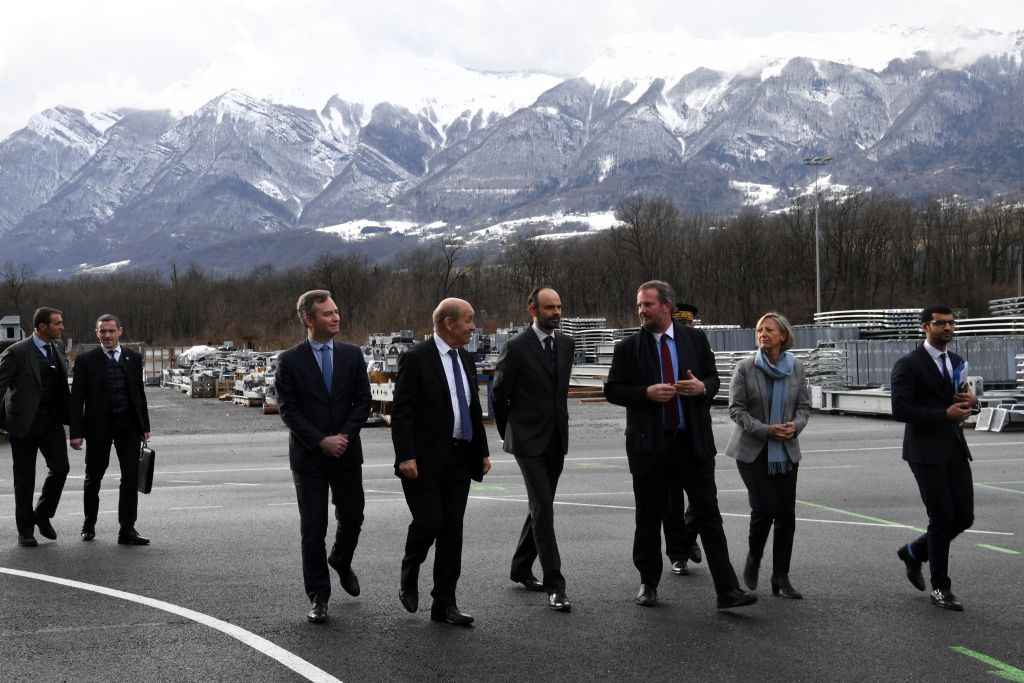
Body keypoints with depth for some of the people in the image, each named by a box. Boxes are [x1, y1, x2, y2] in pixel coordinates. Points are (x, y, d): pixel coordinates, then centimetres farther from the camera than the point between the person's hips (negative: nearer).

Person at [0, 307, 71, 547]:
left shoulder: (57, 350, 9)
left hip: (52, 421, 5)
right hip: (24, 423, -5)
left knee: (60, 468, -6)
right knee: (25, 477, 4)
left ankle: (43, 515, 16)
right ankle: (25, 529, 16)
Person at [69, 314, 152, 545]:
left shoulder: (133, 358, 6)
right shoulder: (86, 360, -3)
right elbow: (77, 398, -4)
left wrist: (144, 426, 8)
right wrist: (76, 432, -10)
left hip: (129, 424, 2)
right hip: (98, 425, -2)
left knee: (131, 476, -4)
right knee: (93, 477, 11)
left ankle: (127, 530, -1)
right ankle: (89, 524, 30)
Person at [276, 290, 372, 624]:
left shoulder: (352, 355, 4)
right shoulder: (290, 360, -4)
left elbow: (363, 401, 1)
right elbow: (288, 410, -7)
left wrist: (344, 436, -12)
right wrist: (321, 441, -15)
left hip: (347, 453, 3)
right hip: (308, 457, -3)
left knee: (352, 519, 11)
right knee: (313, 528, 0)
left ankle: (341, 562, 43)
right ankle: (318, 597, 9)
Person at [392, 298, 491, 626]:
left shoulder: (466, 359, 12)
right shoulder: (416, 358, -10)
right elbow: (401, 412, -13)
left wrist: (482, 451, 15)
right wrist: (406, 457, -19)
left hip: (459, 460, 7)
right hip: (424, 460, -6)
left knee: (452, 530, 5)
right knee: (429, 522, -9)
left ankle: (444, 604, 11)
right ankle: (409, 579, 20)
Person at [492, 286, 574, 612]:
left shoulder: (566, 344, 8)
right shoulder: (516, 347, -10)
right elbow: (499, 394, -2)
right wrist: (508, 433, 6)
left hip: (556, 439, 6)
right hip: (528, 440, -6)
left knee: (541, 507, 14)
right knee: (543, 508, -11)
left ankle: (521, 568, 30)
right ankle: (555, 585, -11)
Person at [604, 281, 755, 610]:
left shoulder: (696, 339, 5)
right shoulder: (628, 348, 1)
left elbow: (713, 377, 13)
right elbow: (612, 390, 0)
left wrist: (702, 387, -10)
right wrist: (646, 393, -16)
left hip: (694, 443, 0)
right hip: (650, 445, 0)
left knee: (709, 516, -3)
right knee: (648, 519, 9)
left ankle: (728, 591, -3)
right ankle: (648, 584, 25)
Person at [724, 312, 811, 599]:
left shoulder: (796, 367, 5)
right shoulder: (745, 368, -4)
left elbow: (804, 405, 8)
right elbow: (736, 408, -7)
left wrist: (795, 425, -13)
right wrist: (765, 430, -17)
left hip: (786, 451, 3)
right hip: (752, 451, -3)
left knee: (786, 514, 0)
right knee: (764, 507, -13)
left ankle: (781, 578, 9)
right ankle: (753, 557, 16)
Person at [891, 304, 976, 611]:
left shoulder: (956, 362, 13)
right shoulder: (909, 365, -9)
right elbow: (900, 410, -17)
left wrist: (971, 400, -2)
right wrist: (945, 414, -20)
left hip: (955, 450, 7)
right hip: (926, 452, -7)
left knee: (964, 517, 4)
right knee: (942, 519, -4)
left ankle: (914, 552, 28)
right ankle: (940, 589, 10)